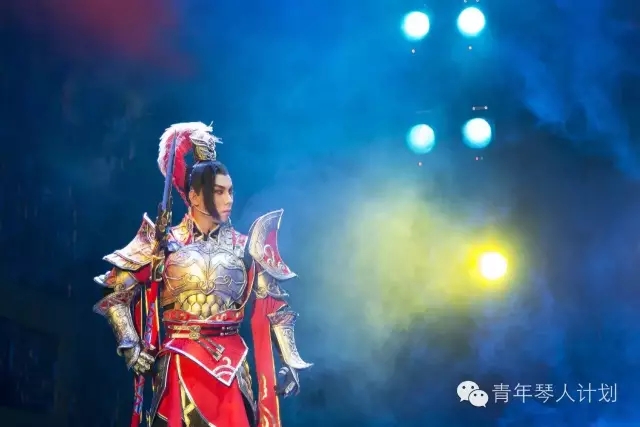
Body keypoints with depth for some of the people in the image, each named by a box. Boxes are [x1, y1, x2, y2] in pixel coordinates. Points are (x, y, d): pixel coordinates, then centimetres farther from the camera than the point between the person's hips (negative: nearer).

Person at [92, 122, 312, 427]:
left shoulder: (243, 246, 3)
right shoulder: (166, 244, -1)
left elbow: (275, 306, 7)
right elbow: (115, 295, 3)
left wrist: (289, 362, 0)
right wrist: (130, 347, -7)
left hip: (230, 364, 1)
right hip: (180, 364, -1)